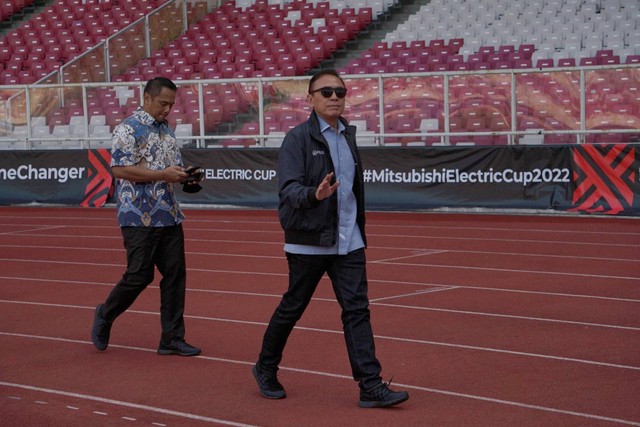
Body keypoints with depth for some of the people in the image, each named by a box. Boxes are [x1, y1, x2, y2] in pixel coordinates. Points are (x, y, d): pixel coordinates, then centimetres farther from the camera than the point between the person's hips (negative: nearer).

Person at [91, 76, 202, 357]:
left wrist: (186, 176, 3)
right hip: (140, 217, -8)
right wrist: (163, 175, -21)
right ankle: (104, 317, 20)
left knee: (175, 275, 4)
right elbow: (119, 169, -18)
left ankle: (172, 339, 9)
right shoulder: (128, 129, -9)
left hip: (169, 216, 8)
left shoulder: (166, 129, 17)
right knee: (139, 276, -5)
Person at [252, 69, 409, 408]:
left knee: (357, 309, -2)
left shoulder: (348, 134, 11)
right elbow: (288, 189, -18)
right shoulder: (298, 138, -10)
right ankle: (265, 368, 28)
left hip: (349, 241, 6)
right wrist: (314, 194, -38)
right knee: (292, 307, 7)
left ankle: (370, 386, -5)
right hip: (309, 241, -5)